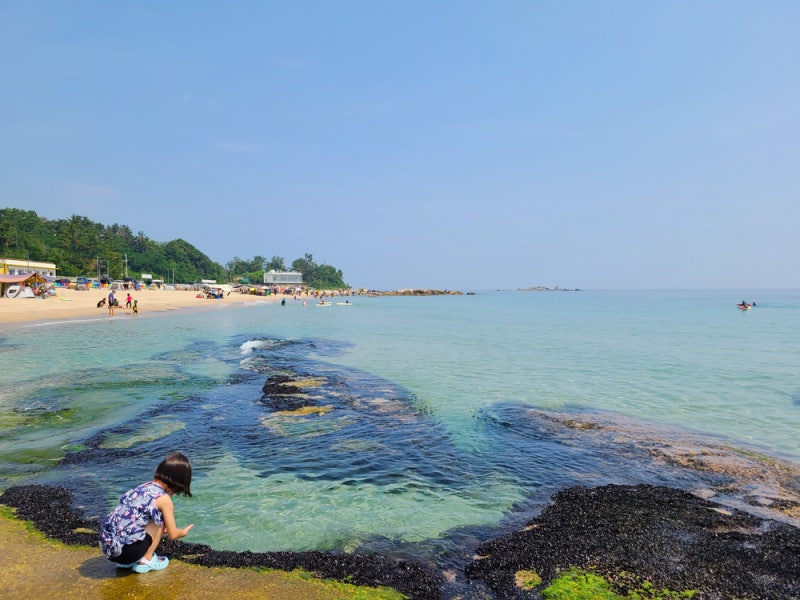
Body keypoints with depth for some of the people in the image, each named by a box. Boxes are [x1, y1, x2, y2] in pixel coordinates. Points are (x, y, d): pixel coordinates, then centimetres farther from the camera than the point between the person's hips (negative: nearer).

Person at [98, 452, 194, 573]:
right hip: (126, 550, -8)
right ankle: (146, 561, 7)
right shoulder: (164, 499, -9)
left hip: (106, 546, 8)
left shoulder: (143, 487, 13)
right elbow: (172, 535, 0)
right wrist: (183, 532, 24)